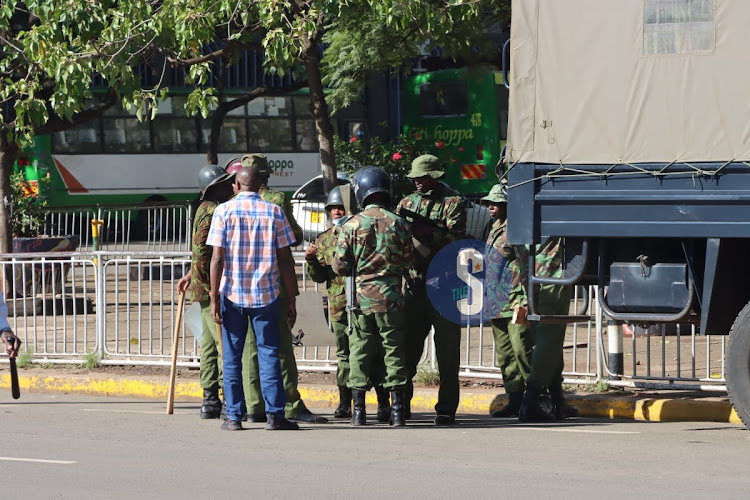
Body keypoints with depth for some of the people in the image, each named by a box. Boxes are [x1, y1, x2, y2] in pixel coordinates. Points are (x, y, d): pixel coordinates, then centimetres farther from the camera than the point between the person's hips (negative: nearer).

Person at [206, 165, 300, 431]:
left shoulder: (224, 211, -1)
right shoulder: (274, 212, 1)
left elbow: (217, 258, -6)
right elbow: (285, 260, 0)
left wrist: (214, 297, -2)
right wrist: (291, 300, 5)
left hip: (232, 294, 0)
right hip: (266, 294, 0)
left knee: (232, 357, 7)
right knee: (269, 354, 5)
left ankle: (234, 416, 5)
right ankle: (274, 414, 0)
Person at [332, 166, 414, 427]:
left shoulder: (351, 225, -5)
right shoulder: (398, 224, -1)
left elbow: (340, 266, -4)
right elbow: (409, 263, 5)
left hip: (360, 297, -1)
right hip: (391, 297, 1)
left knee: (360, 351, 6)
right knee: (394, 350, 6)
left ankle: (359, 410, 5)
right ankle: (397, 409, 3)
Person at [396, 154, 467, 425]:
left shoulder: (453, 203, 2)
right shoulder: (407, 203, 17)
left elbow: (455, 238, -11)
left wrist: (427, 232, -24)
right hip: (414, 281, 4)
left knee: (447, 347, -2)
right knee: (408, 345, 6)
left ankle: (447, 407, 0)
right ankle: (402, 402, 13)